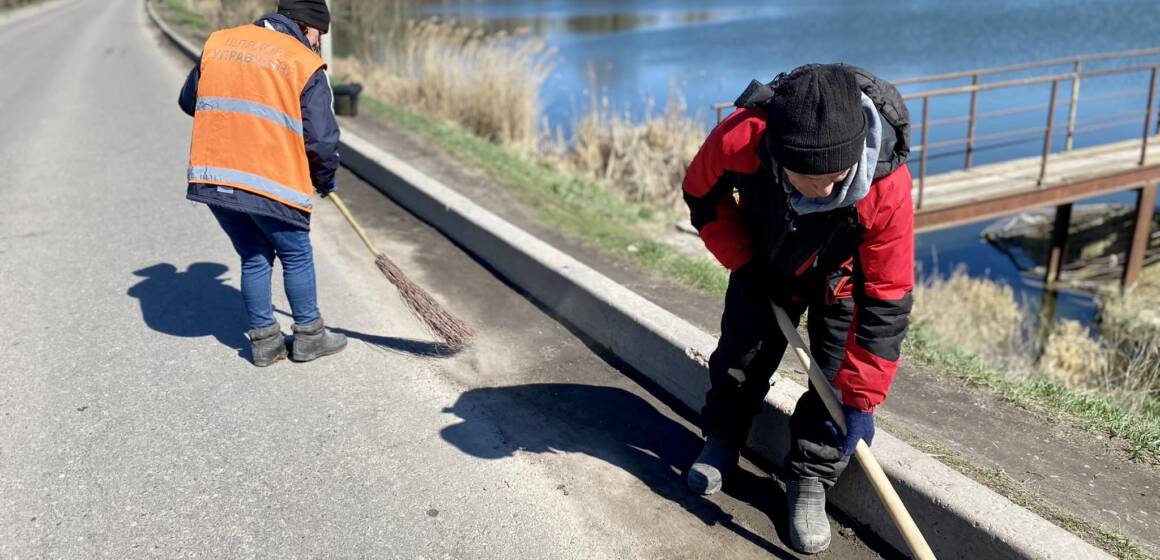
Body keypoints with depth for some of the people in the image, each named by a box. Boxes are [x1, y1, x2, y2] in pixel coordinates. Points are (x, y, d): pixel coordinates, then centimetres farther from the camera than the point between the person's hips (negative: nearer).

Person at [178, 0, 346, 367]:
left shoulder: (219, 42, 12)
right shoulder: (305, 65, -4)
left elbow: (188, 101, 22)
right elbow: (322, 139, -8)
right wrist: (325, 181, 10)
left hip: (211, 176, 5)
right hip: (271, 184, -5)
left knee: (253, 258, 18)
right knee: (297, 257, 14)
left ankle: (264, 339, 25)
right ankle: (308, 336, 23)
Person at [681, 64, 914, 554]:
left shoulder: (888, 189, -41)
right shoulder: (740, 139, -40)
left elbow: (886, 302, -32)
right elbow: (702, 194, -14)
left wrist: (861, 401, -29)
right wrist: (740, 260, -16)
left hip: (841, 278, -1)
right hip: (764, 262, 2)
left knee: (840, 377, -5)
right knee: (741, 352, 10)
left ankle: (810, 481, 16)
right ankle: (722, 438, 37)